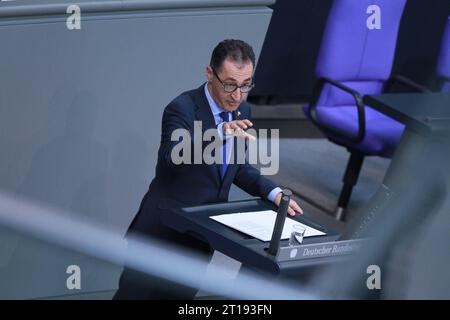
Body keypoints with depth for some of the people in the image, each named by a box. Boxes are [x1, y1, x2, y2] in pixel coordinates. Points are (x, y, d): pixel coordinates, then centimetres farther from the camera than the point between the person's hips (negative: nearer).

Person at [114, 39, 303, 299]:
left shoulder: (242, 110, 2)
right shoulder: (182, 109, -19)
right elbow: (173, 156, -38)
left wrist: (273, 193, -3)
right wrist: (220, 134, -53)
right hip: (166, 229, -6)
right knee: (135, 292, 3)